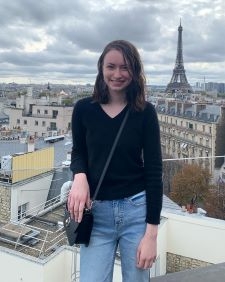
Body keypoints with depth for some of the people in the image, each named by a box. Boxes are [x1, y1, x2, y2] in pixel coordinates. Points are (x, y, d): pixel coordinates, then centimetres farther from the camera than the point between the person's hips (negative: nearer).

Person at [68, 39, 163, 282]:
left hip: (137, 211, 0)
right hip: (97, 213, 1)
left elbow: (153, 170, -7)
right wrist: (79, 177, -14)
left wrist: (151, 233, -10)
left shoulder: (145, 112, -6)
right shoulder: (84, 109, -3)